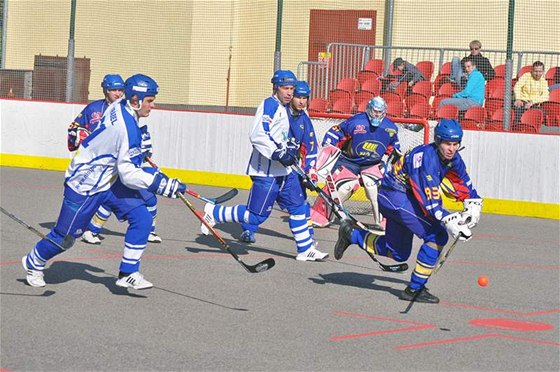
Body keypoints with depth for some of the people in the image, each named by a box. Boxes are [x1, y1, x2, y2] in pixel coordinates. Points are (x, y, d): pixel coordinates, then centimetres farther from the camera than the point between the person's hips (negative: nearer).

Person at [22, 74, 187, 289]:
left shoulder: (120, 107, -5)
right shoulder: (127, 128, -32)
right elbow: (129, 175, -29)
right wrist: (167, 186, -27)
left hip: (109, 180, 9)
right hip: (85, 185, -9)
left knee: (141, 218, -5)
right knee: (66, 235, 7)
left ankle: (128, 273, 0)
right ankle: (34, 262, 33)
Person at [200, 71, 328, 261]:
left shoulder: (283, 109, 18)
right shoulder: (269, 105, -13)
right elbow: (257, 135, -25)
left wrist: (289, 146, 14)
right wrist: (279, 154, -27)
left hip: (283, 171, 10)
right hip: (266, 172, -10)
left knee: (298, 206, 9)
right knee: (256, 215, -7)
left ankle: (305, 249, 15)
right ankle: (214, 213, 6)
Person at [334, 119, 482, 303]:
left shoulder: (452, 158, -3)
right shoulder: (426, 157, -29)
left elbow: (464, 183, 11)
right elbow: (429, 199, -32)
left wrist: (473, 205, -4)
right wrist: (448, 221, -38)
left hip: (406, 197, 10)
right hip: (394, 196, -10)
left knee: (399, 253, 20)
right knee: (437, 236, -20)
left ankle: (351, 234, 35)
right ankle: (415, 288, -12)